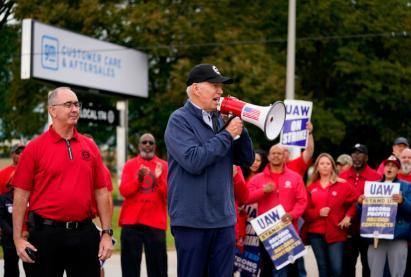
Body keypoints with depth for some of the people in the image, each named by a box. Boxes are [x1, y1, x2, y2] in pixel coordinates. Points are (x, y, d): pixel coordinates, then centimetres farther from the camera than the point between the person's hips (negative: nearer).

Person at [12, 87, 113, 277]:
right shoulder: (35, 148, -3)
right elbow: (21, 195, -4)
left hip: (85, 233, 3)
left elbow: (101, 192, 10)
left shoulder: (90, 147, 8)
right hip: (46, 233, -3)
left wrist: (107, 233, 4)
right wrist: (18, 238, -10)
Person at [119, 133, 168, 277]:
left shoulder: (163, 166, 7)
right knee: (130, 265, 3)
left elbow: (168, 194, -1)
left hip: (155, 223, 0)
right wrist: (138, 179, -18)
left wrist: (159, 179, -17)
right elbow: (124, 191, -3)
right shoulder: (130, 165, 8)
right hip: (131, 222, 1)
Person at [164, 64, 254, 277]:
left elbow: (246, 160, 11)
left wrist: (239, 127, -3)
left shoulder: (220, 120, 12)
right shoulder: (180, 120, -7)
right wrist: (227, 135, -14)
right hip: (192, 220, -6)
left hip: (224, 219, 6)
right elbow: (194, 161, -21)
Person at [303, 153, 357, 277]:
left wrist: (348, 216, -6)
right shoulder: (311, 188, 8)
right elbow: (305, 211, 6)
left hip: (336, 232, -3)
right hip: (316, 233, 3)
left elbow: (355, 201, 4)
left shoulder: (343, 185, 1)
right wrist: (318, 212, -11)